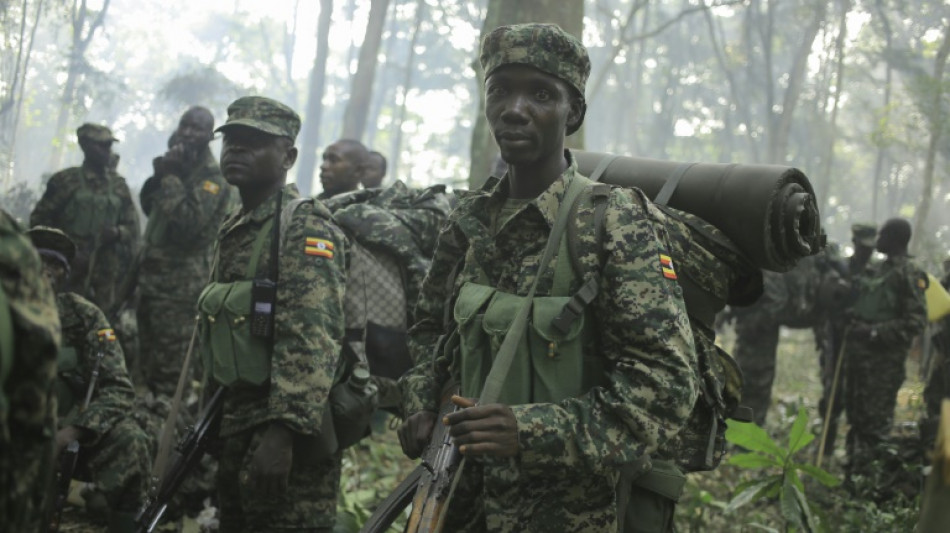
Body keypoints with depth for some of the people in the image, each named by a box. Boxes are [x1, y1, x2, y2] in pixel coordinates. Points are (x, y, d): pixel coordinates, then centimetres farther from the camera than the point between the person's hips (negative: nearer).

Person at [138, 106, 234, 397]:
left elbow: (189, 222, -20)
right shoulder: (178, 167, 16)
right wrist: (160, 174, -1)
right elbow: (148, 205, 16)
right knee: (149, 362, 14)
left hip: (181, 283, -8)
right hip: (152, 275, 8)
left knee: (171, 371, -7)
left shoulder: (212, 176, -9)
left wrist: (170, 178, -17)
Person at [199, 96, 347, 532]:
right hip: (235, 422, 9)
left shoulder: (305, 228, -11)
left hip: (289, 431, -9)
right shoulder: (232, 230, 17)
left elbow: (310, 340, -23)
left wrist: (282, 430, -30)